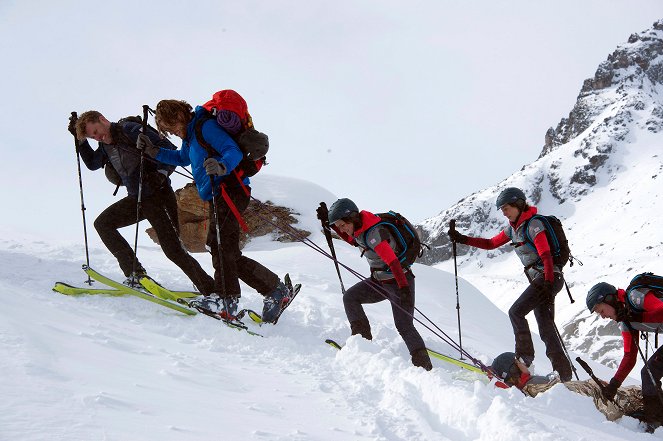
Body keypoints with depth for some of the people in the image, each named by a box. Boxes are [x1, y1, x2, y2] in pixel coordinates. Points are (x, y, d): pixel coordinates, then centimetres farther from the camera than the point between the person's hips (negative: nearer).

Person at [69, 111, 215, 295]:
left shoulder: (130, 130, -14)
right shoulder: (106, 145, 11)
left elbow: (169, 150, -18)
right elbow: (92, 163, 31)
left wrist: (159, 173, -30)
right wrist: (80, 139, 20)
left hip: (158, 195, -9)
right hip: (136, 198, 9)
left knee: (173, 249, -14)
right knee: (102, 223, 4)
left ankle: (211, 290, -9)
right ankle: (135, 273, 1)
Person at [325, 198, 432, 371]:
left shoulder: (373, 233, -28)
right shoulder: (359, 229, 0)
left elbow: (392, 261, -36)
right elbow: (351, 239, 26)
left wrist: (404, 288, -43)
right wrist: (331, 223, 13)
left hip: (400, 281, -9)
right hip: (380, 281, 9)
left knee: (404, 326, -13)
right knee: (350, 297, 0)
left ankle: (425, 366, -10)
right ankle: (363, 338, 1)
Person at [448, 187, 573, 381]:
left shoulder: (533, 224, -12)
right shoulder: (513, 228, 14)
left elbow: (546, 256, -19)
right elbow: (491, 243, 21)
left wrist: (548, 284, -27)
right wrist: (462, 239, 12)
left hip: (550, 277, -9)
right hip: (538, 280, 9)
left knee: (516, 311, -16)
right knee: (546, 330, 3)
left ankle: (524, 356, -10)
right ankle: (564, 373, 2)